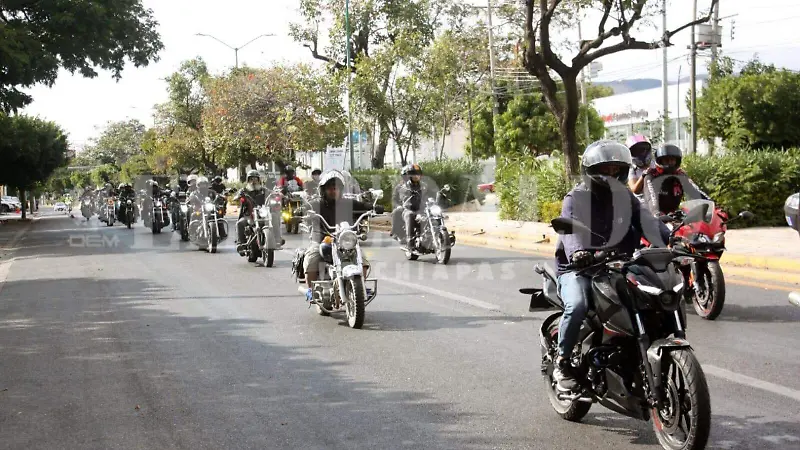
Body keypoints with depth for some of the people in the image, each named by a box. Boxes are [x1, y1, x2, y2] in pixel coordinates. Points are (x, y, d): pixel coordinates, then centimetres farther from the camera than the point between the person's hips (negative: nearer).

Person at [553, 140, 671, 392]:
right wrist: (576, 251, -43)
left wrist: (671, 242, -20)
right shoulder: (576, 199, -2)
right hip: (578, 269, -5)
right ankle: (562, 362, -15)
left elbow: (647, 223, -1)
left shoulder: (626, 198, 14)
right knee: (577, 305, -33)